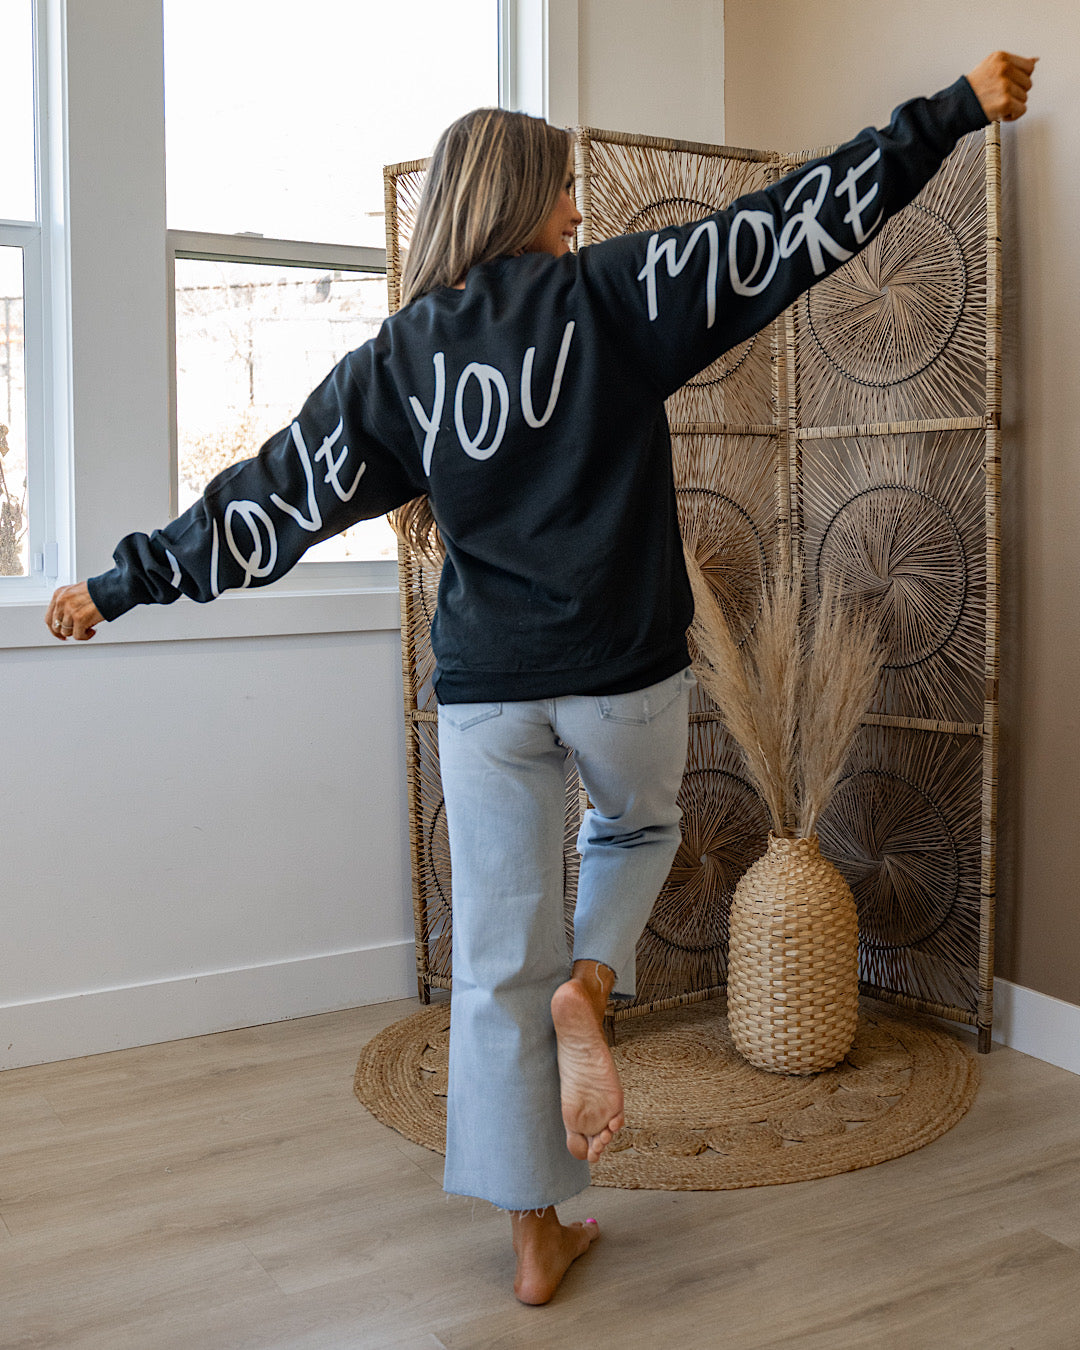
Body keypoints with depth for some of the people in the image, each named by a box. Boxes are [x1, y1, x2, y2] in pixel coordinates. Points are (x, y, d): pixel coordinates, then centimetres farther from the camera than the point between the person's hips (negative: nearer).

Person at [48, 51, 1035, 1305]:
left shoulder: (398, 355, 5)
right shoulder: (608, 294, -3)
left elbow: (271, 494, 6)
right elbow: (794, 223, -6)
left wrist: (121, 582, 17)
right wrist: (956, 109, 1)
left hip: (486, 684, 2)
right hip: (624, 669, -2)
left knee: (497, 960, 9)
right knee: (639, 829, 31)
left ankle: (536, 1237, 18)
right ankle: (589, 987, 2)